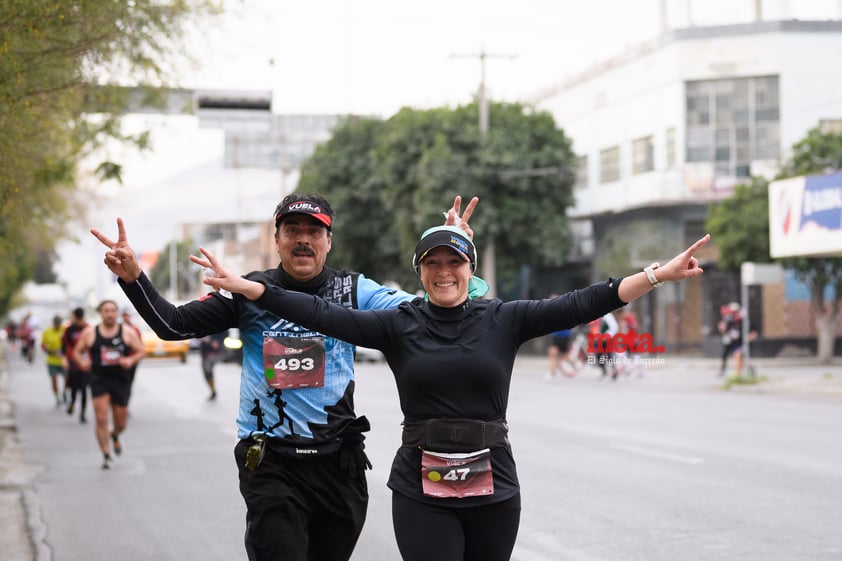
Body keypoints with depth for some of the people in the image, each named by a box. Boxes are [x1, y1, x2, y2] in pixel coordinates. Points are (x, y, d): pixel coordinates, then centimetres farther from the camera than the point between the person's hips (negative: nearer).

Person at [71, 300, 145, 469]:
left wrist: (131, 360, -15)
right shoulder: (89, 333, 2)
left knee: (121, 422, 10)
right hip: (99, 380, -1)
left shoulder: (127, 332, 2)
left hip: (121, 381, 1)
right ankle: (106, 455, -4)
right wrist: (82, 362, -13)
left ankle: (115, 436, 46)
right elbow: (77, 351, 8)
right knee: (101, 419, -12)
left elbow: (140, 350, 5)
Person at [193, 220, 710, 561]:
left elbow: (580, 305, -5)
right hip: (422, 491, -1)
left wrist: (659, 275, -12)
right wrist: (244, 287, -15)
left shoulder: (503, 320, 2)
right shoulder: (399, 326, 1)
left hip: (493, 489, 1)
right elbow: (327, 316, -7)